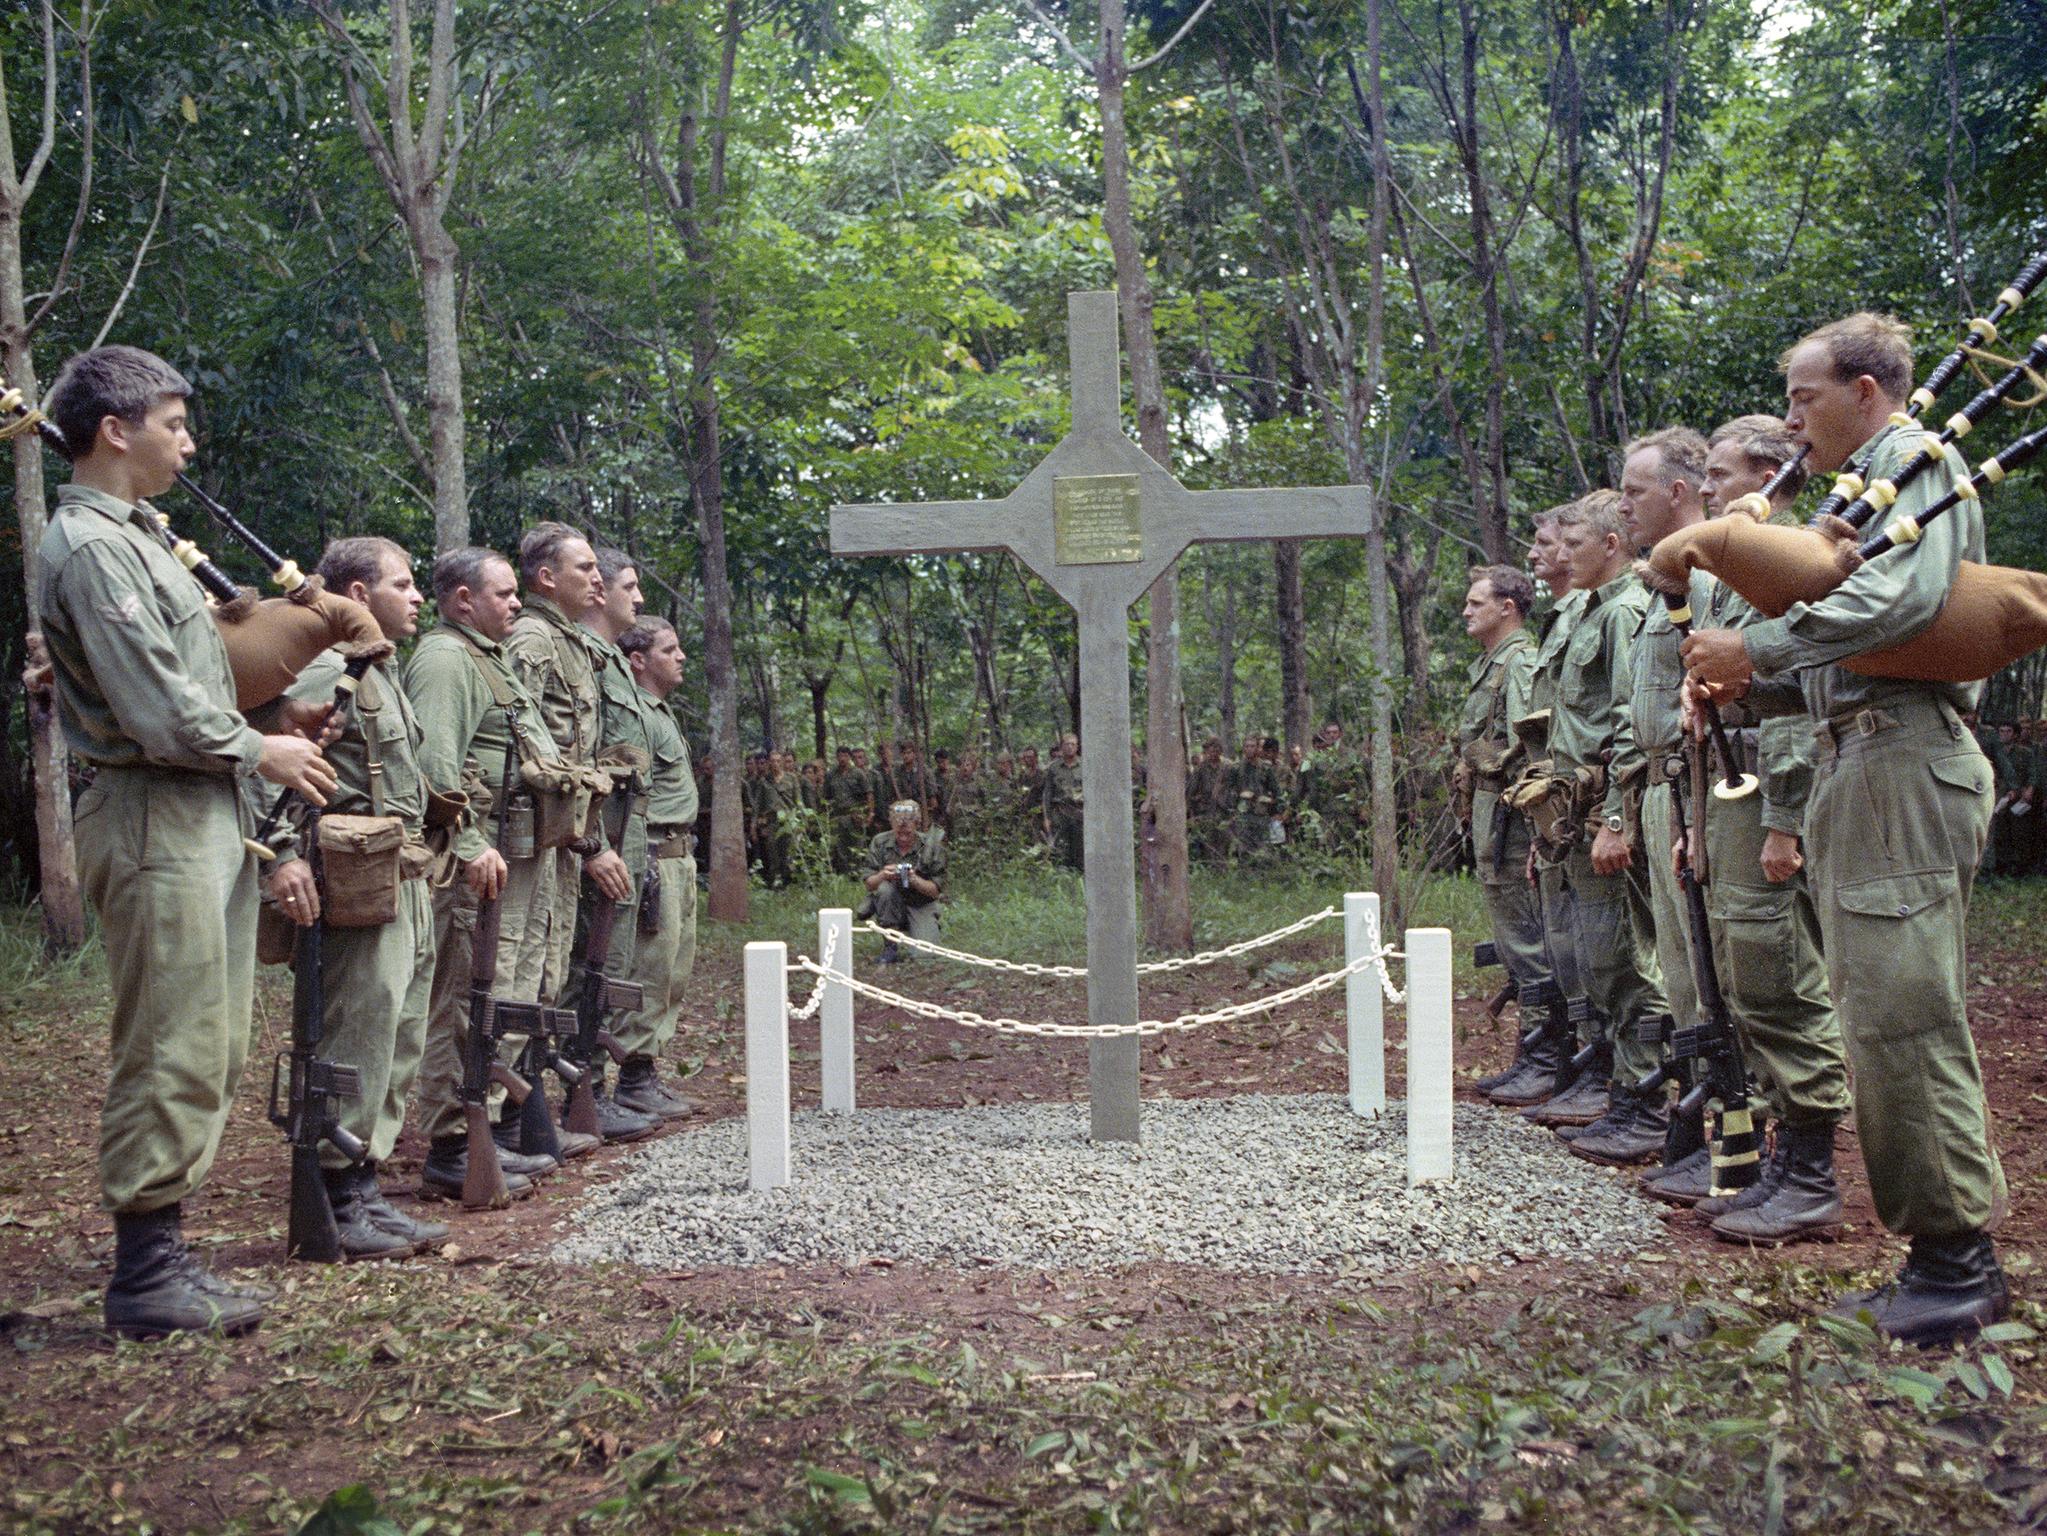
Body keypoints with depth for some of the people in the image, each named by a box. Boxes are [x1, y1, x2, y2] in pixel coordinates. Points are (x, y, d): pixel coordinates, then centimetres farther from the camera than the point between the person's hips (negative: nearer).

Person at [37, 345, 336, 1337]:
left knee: (209, 1051, 14)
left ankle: (160, 1250, 22)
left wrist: (266, 731, 10)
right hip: (156, 821, -10)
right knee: (171, 1054, -6)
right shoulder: (90, 548, -13)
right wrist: (260, 751, -7)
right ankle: (146, 1274, 2)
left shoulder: (133, 536, 19)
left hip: (199, 819, 10)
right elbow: (157, 710, -20)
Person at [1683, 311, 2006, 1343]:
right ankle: (1936, 1254, 15)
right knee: (1875, 1014, 9)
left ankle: (1961, 1254, -3)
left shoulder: (1919, 463, -3)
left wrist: (1757, 648, -17)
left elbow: (1906, 598, -23)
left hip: (1905, 763, -10)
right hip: (1854, 765, 10)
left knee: (1900, 1008, -11)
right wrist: (1749, 684, 7)